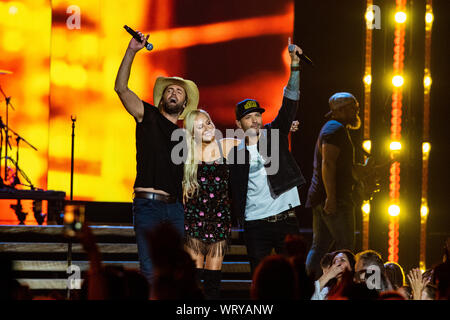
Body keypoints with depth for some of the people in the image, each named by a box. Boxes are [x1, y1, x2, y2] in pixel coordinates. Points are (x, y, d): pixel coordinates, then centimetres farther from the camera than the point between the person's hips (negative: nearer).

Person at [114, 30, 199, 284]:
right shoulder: (148, 116, 8)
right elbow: (121, 88, -4)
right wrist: (132, 52, -13)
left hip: (175, 208, 4)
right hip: (148, 205, -4)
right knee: (150, 270, -9)